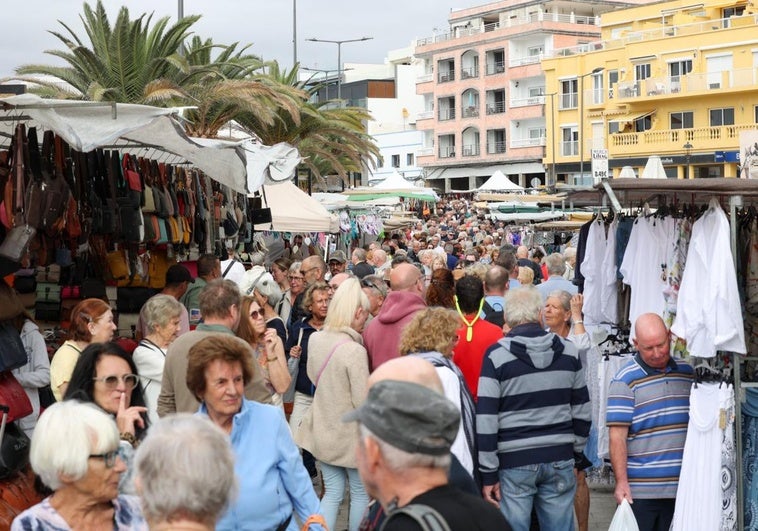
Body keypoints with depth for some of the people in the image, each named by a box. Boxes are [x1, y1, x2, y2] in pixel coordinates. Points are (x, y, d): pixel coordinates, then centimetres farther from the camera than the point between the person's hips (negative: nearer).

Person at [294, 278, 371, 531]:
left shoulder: (315, 339, -4)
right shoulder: (354, 350, -25)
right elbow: (363, 402, -22)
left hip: (323, 430, 6)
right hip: (349, 434, -6)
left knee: (332, 493, 14)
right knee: (361, 492, 15)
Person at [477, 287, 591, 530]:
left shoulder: (497, 355, -7)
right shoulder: (568, 351, 5)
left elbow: (486, 420, -9)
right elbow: (582, 409, 12)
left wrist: (488, 474, -4)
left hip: (514, 462, -4)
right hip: (560, 460, 4)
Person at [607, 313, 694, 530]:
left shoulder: (688, 372, 11)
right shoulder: (625, 381, -6)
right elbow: (617, 437, -10)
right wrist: (621, 482, -16)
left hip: (681, 488, 5)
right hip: (640, 490, -5)